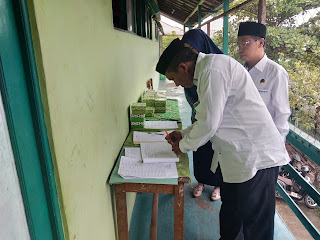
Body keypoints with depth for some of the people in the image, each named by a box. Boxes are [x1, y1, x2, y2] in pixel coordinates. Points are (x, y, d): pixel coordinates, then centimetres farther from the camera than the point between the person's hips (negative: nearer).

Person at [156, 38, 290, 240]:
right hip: (238, 155, 10)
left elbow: (209, 124, -21)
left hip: (255, 156, -10)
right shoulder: (205, 70, 13)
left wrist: (183, 146, -4)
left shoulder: (214, 68, -19)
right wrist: (183, 134, 15)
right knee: (230, 214, 25)